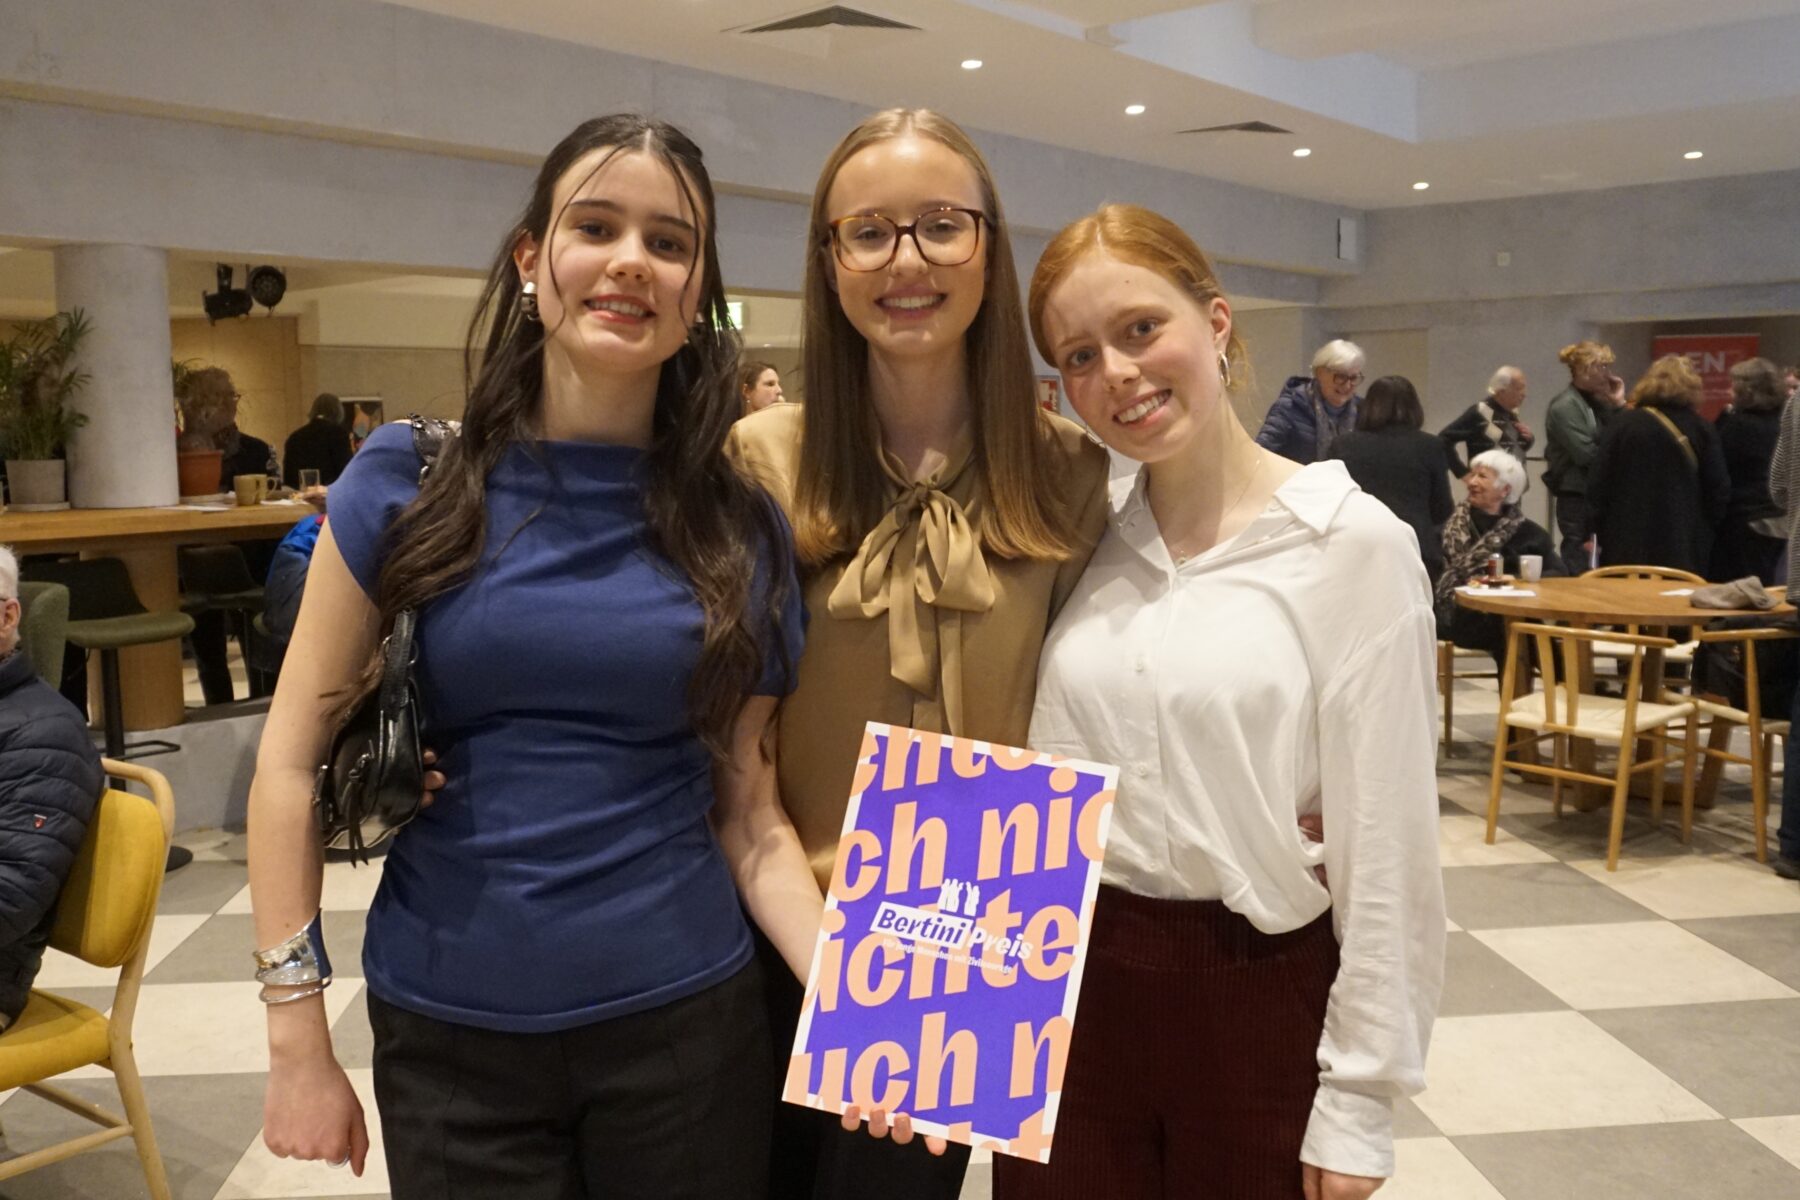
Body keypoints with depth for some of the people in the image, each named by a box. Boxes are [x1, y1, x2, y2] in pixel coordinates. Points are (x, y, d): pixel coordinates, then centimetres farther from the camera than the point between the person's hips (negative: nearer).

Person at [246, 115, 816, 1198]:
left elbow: (749, 810, -1)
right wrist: (299, 1041, -3)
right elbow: (294, 759, -2)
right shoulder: (410, 482, -5)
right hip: (446, 1034, 0)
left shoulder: (741, 529, -2)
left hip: (687, 1021, 1)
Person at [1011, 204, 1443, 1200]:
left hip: (1261, 998, -3)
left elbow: (1386, 844, -10)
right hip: (1069, 981, 4)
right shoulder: (1088, 536, 2)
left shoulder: (1354, 542, -11)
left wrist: (1359, 1101, -9)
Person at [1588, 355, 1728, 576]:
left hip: (1627, 547, 0)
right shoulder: (1700, 428, 1)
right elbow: (1719, 490, 0)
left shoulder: (1622, 424, -1)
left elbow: (1597, 484, -3)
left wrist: (1602, 533, 5)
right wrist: (1703, 531, 13)